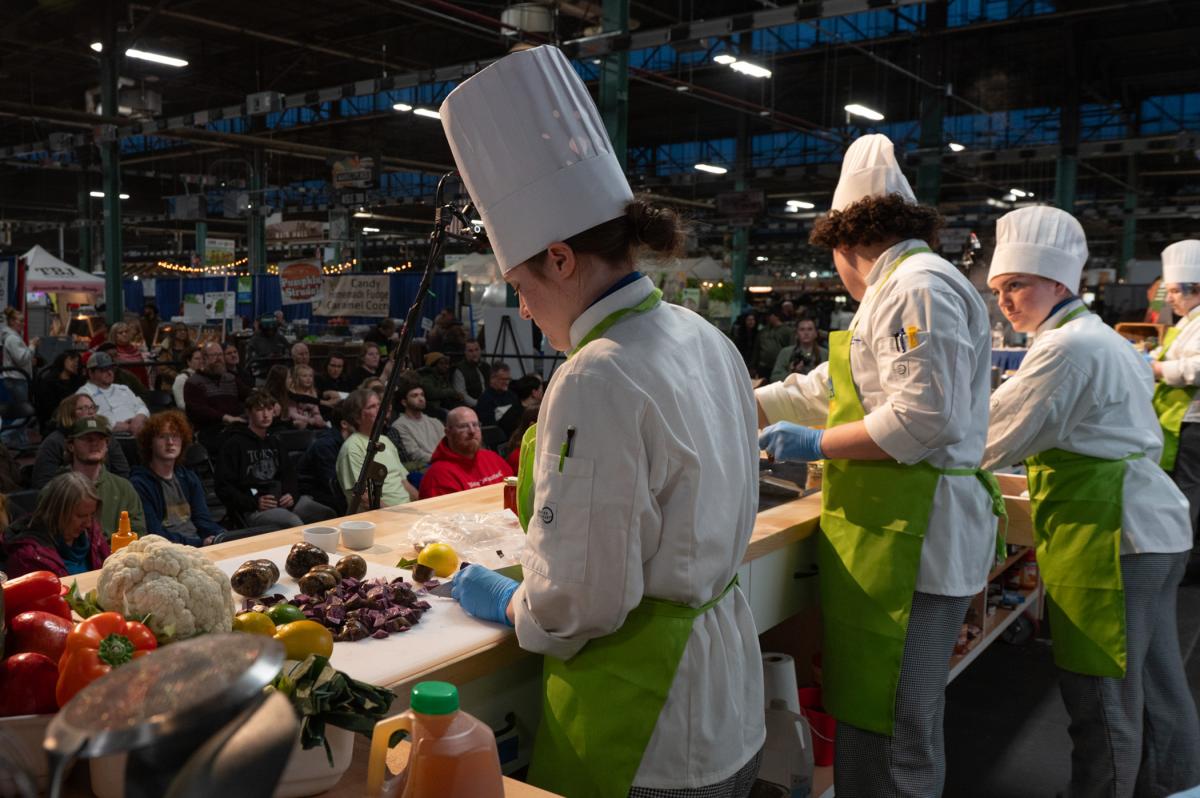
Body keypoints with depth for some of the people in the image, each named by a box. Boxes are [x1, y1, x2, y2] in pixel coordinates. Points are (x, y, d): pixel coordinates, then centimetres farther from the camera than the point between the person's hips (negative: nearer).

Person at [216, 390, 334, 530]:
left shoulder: (273, 442, 24)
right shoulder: (234, 444, 3)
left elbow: (290, 475, 26)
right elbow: (224, 487, -2)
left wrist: (292, 494, 3)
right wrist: (255, 502, -14)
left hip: (284, 501, 6)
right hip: (254, 510, -6)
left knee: (328, 515, -17)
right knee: (294, 523, -35)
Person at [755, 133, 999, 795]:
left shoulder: (918, 287, -13)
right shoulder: (900, 289, 20)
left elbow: (925, 419, -22)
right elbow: (827, 390, 24)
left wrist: (818, 444, -13)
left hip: (912, 537, -10)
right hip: (895, 534, 10)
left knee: (893, 741, 1)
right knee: (868, 711, 17)